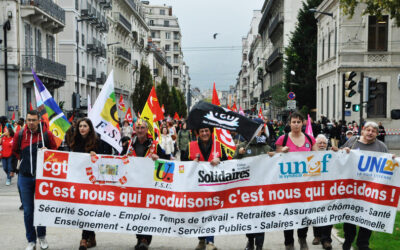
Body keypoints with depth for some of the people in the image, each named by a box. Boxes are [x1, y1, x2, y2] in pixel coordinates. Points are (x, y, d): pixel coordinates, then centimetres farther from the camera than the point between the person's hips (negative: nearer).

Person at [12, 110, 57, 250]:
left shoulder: (46, 135, -3)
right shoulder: (19, 135, 1)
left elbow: (55, 150, 8)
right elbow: (14, 152, 19)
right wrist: (23, 160, 9)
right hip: (25, 177, 1)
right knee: (28, 210, 5)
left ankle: (42, 236, 25)